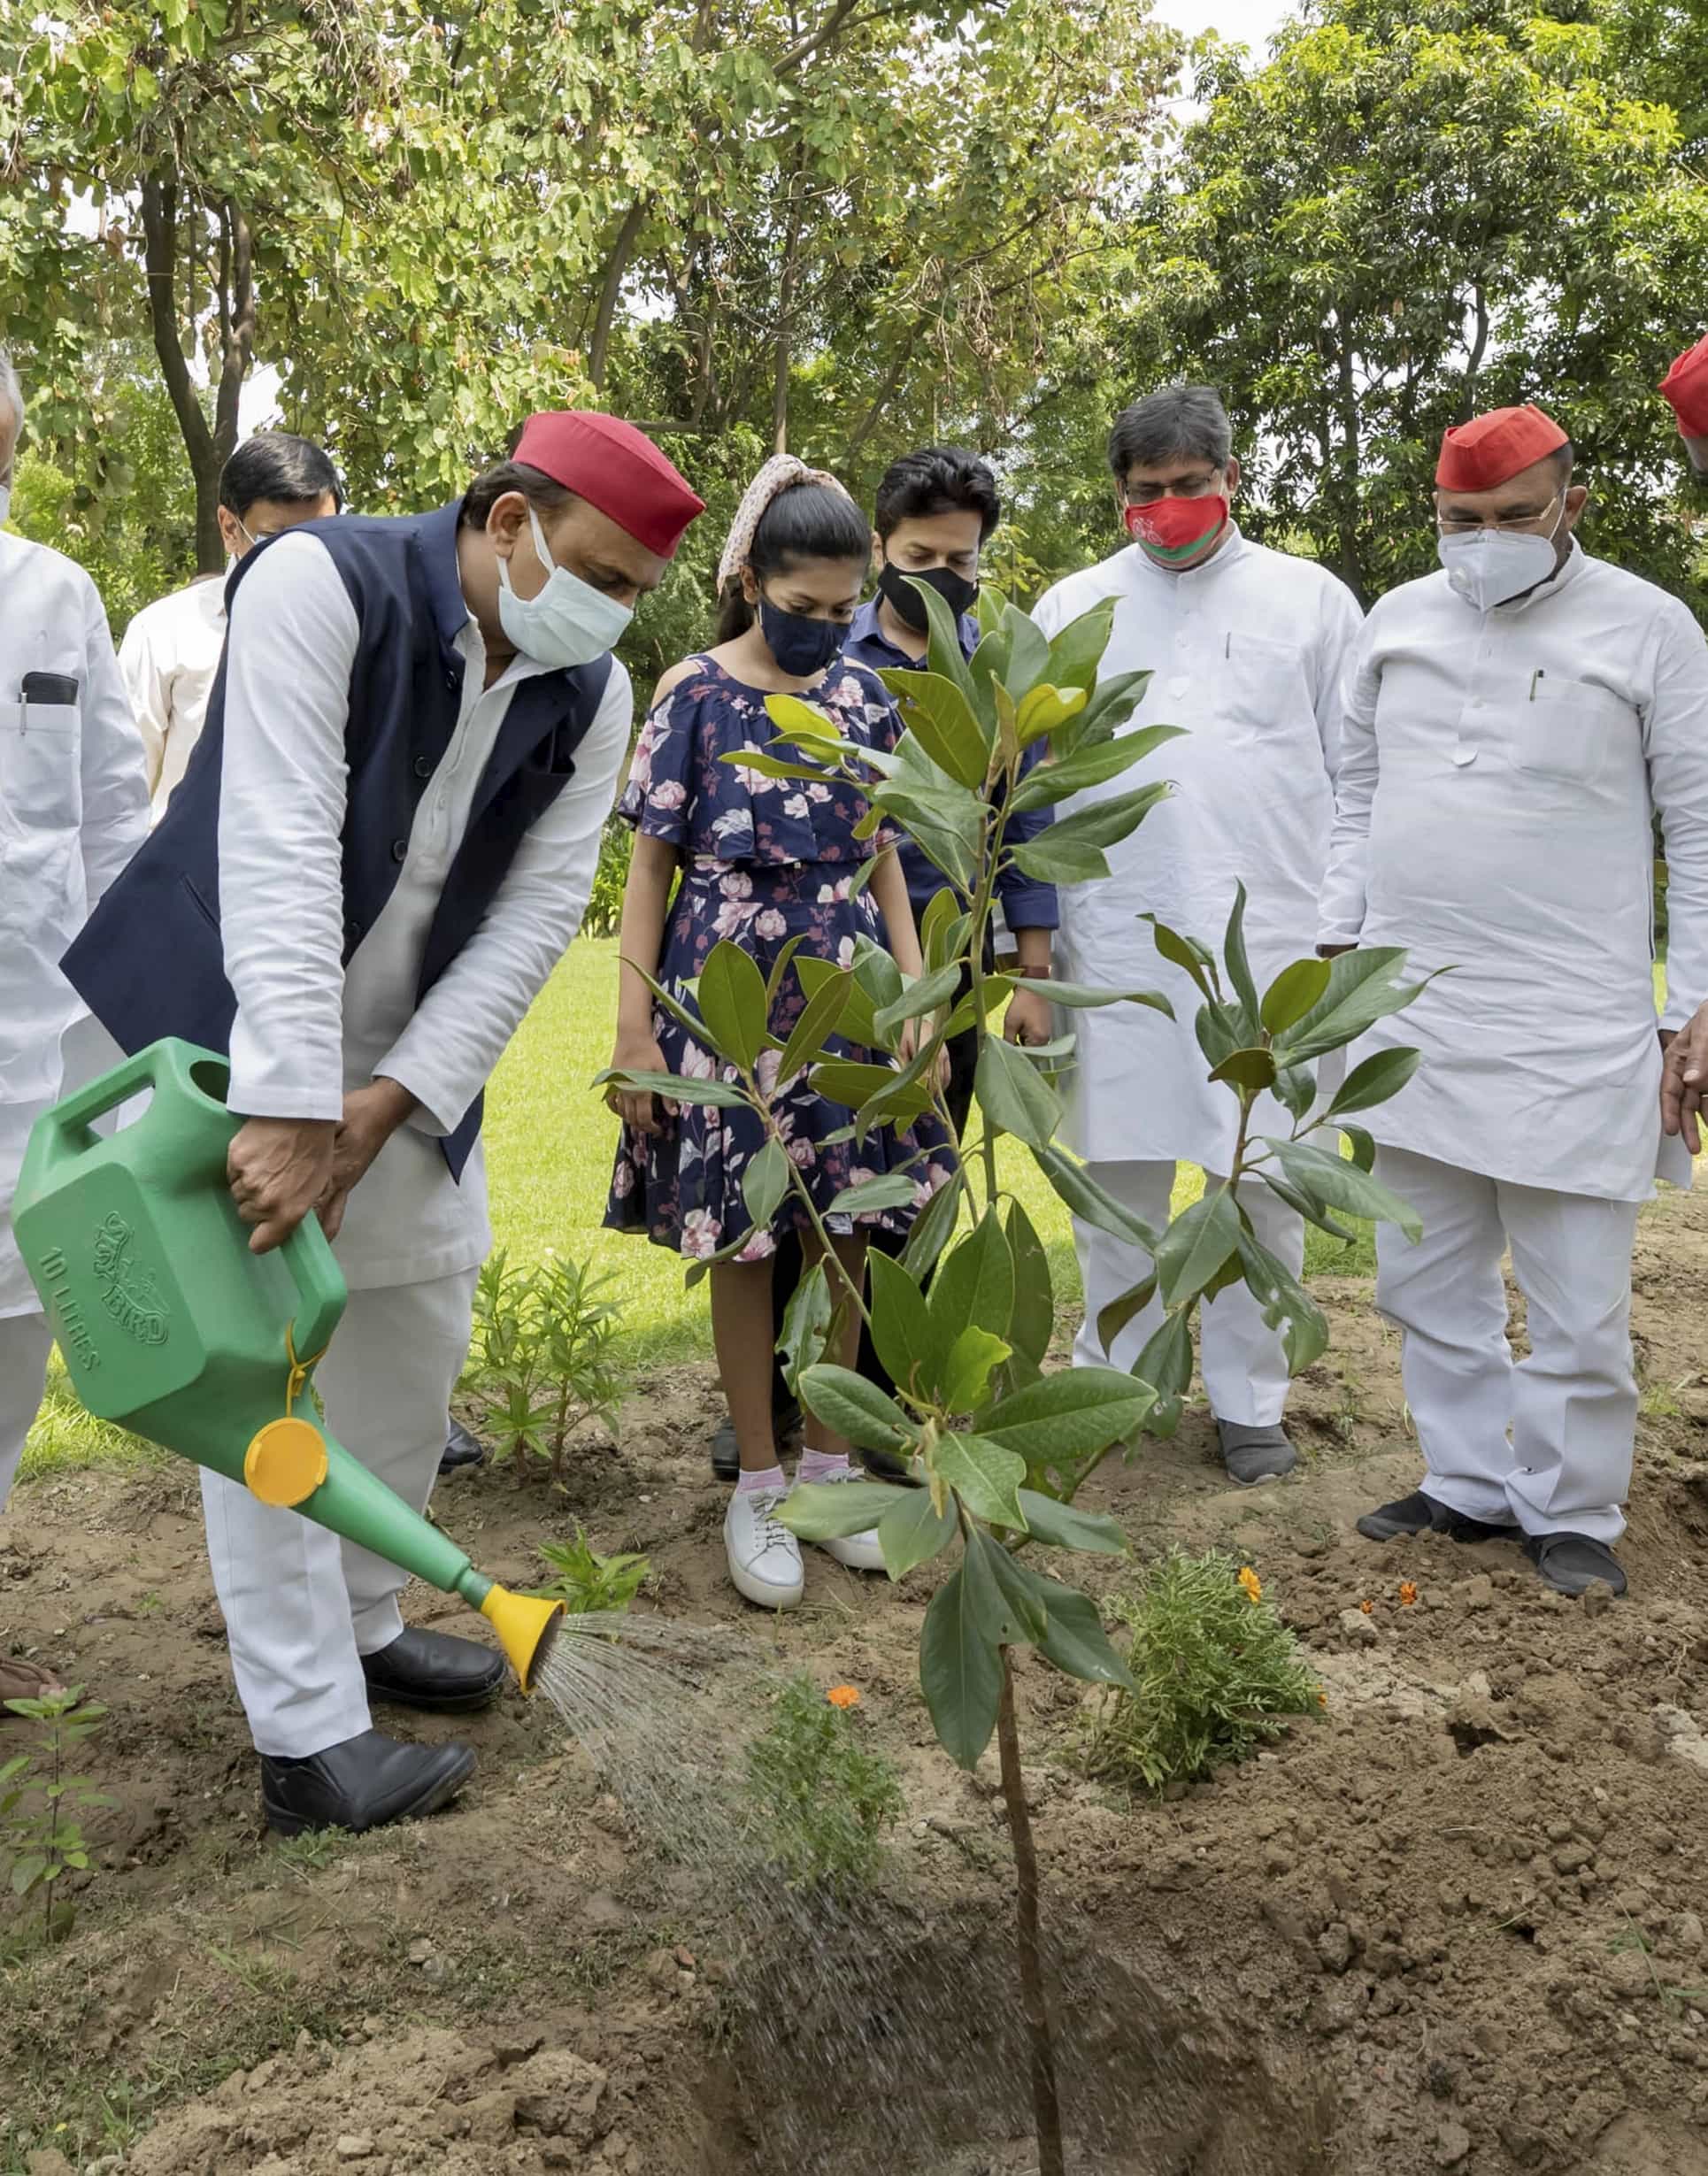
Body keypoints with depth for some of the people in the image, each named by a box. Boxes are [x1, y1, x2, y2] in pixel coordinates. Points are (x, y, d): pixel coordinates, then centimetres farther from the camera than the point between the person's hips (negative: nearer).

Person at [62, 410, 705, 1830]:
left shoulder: (592, 695, -5)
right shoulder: (320, 585, -21)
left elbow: (538, 912, -8)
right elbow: (282, 851, -30)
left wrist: (387, 1102, -18)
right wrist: (292, 1108, -35)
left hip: (411, 1054, 6)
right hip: (231, 1020, -6)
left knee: (419, 1331, 11)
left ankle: (360, 1623, 31)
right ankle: (309, 1739, 1)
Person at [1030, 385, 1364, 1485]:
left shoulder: (1311, 599, 7)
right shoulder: (1071, 609, 10)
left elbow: (1359, 773, 7)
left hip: (1268, 939, -1)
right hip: (1115, 938, 1)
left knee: (1262, 1174, 2)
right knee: (1118, 1167, 7)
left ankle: (1250, 1399, 17)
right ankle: (1113, 1382, 22)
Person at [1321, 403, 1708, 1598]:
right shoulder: (1397, 622, 10)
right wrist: (1336, 946, 10)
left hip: (1575, 1032, -4)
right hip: (1413, 1016, 5)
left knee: (1577, 1301, 1)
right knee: (1427, 1281, 13)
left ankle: (1570, 1512, 19)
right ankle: (1474, 1485, 28)